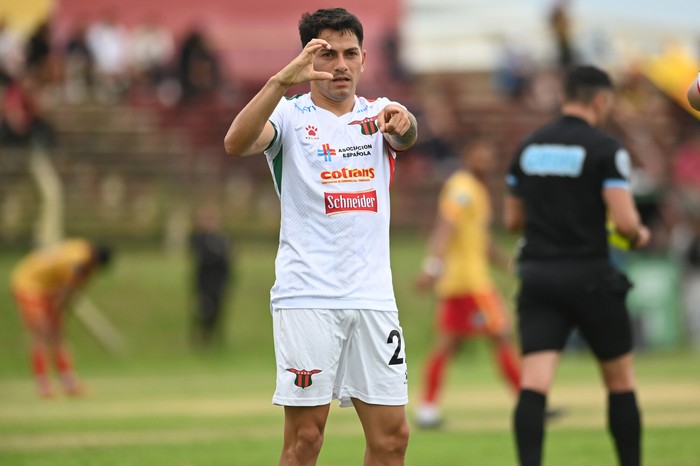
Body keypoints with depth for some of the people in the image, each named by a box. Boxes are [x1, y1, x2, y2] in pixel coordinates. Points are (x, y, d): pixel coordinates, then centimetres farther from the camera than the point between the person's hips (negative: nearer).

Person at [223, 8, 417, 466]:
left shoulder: (377, 114, 11)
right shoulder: (289, 115, 1)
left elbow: (406, 136, -12)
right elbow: (237, 143, -19)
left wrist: (402, 120, -37)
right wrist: (283, 79, -33)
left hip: (373, 294, 4)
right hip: (306, 296, -3)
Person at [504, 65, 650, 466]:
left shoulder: (529, 147, 9)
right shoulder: (605, 149, -8)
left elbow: (512, 218, 16)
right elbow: (625, 221, -15)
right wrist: (639, 235, 6)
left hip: (537, 277, 4)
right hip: (589, 277, -4)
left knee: (534, 384, -7)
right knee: (620, 380, 13)